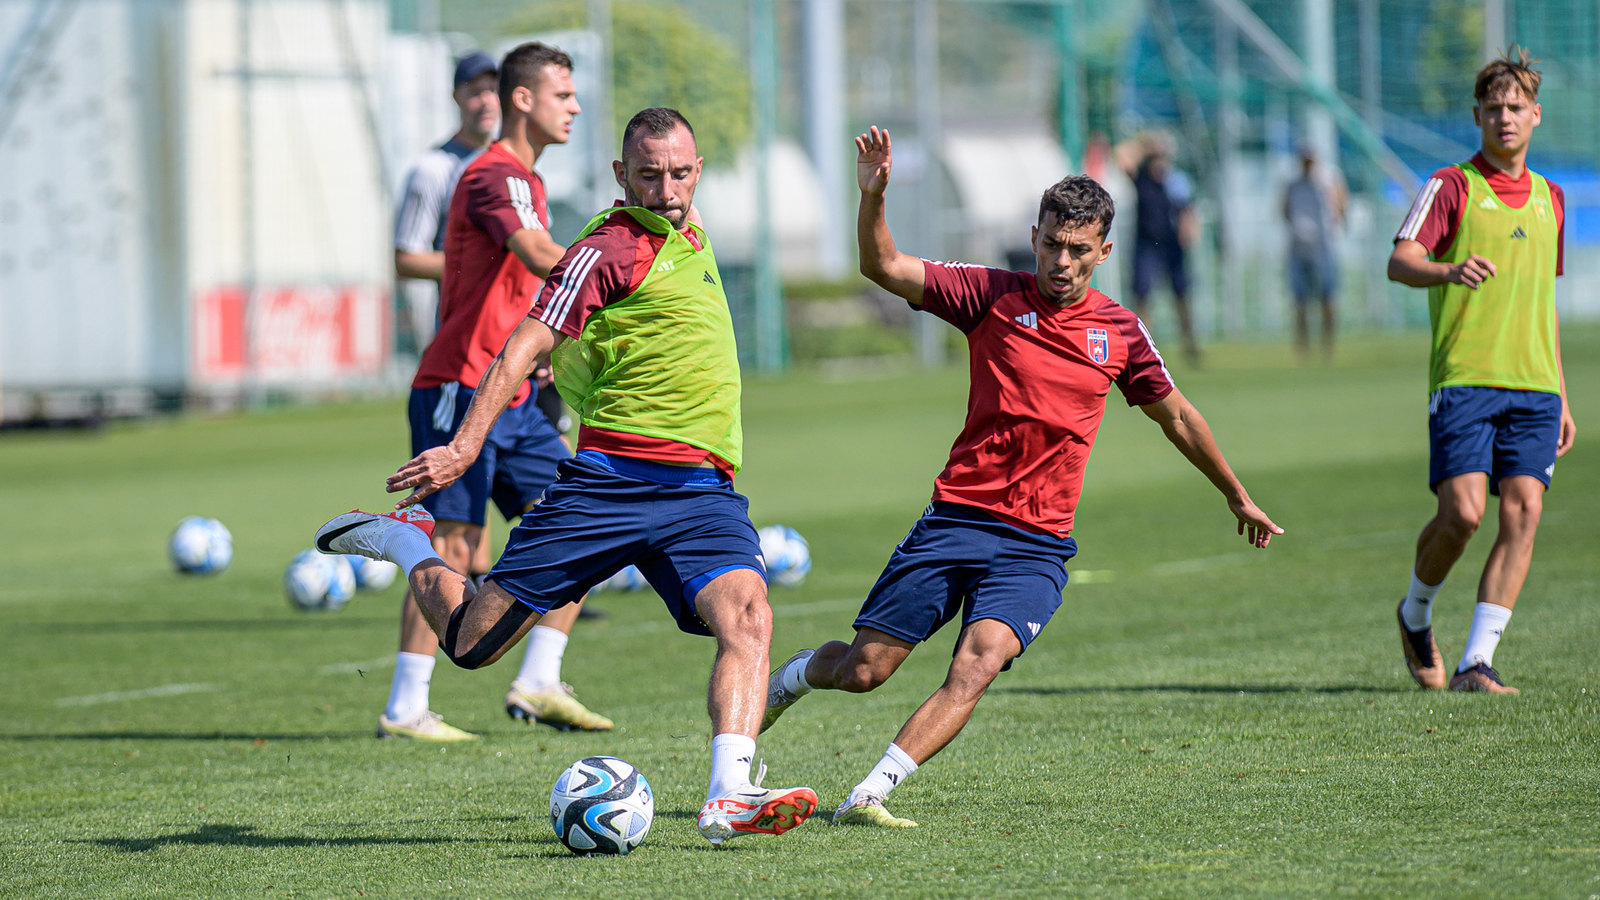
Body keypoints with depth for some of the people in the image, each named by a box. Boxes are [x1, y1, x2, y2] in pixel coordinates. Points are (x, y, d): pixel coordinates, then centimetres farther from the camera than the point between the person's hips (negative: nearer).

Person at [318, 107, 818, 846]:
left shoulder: (691, 237, 18)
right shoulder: (608, 250, -7)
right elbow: (526, 347, -17)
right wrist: (466, 445, -26)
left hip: (702, 490, 6)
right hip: (610, 475, -6)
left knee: (747, 618, -22)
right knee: (474, 640, -2)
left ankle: (728, 799, -33)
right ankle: (404, 542, 28)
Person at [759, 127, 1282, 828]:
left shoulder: (1121, 333, 6)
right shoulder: (995, 295, 0)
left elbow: (1175, 416, 22)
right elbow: (884, 268, -8)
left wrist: (1237, 496, 30)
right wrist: (872, 198, -26)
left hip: (1037, 546, 1)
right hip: (956, 519, -1)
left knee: (978, 664, -25)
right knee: (863, 671, 1)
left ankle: (867, 797, -27)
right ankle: (792, 677, 36)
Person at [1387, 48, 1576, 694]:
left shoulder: (1549, 198, 19)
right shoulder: (1452, 186, 2)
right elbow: (1399, 262, -12)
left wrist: (1561, 397, 23)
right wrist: (1450, 269, -34)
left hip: (1534, 386, 5)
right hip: (1464, 379, -5)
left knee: (1523, 512, -10)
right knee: (1462, 512, -15)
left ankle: (1476, 663, -9)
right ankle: (1415, 615, 15)